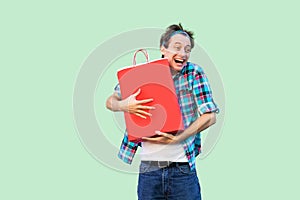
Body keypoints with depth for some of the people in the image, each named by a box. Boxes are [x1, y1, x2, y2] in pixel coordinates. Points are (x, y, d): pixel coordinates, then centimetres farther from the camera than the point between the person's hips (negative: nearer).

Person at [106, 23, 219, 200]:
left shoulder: (194, 73, -2)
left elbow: (210, 117, -6)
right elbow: (110, 101, 9)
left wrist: (176, 139, -15)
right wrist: (124, 106, -15)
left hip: (183, 168, -1)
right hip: (148, 168, 1)